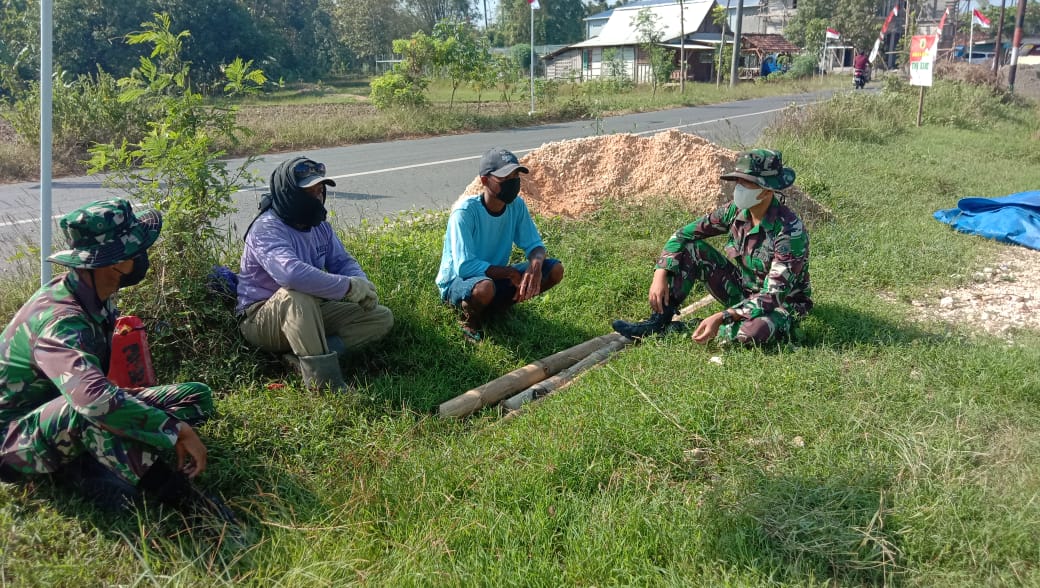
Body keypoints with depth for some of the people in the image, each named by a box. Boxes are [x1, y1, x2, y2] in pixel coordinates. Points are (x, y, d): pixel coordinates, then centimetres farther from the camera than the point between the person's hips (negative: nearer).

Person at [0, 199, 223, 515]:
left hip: (71, 423, 9)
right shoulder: (59, 320, -32)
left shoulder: (93, 296, -5)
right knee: (94, 408, -42)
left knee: (197, 396, -2)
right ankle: (170, 488, -29)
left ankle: (82, 464, -12)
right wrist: (179, 431, -45)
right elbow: (95, 398, -49)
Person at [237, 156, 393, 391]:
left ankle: (305, 355, -19)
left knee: (382, 318, -4)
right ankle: (324, 382, -37)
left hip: (311, 312, 8)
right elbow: (292, 273, -41)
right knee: (296, 296, -41)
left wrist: (363, 285, -15)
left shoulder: (320, 226, 3)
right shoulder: (267, 229, -22)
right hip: (261, 318, -8)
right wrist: (349, 287, -34)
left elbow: (343, 261, 10)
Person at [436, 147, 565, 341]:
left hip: (495, 275, 7)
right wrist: (511, 272, -28)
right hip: (458, 280, -7)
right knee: (485, 287, -42)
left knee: (555, 269, -10)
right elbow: (464, 266, -30)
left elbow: (535, 244, -3)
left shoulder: (516, 205, -9)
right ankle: (470, 321, -7)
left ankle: (493, 308, 1)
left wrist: (535, 264, -27)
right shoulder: (465, 211, -26)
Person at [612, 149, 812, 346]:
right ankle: (660, 320, -10)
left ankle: (688, 329, -12)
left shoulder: (790, 230, -28)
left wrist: (722, 317, -40)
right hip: (742, 293, 6)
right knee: (690, 248, -9)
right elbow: (683, 235, -4)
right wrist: (660, 275, -18)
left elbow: (773, 295, -31)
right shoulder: (735, 211, -10)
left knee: (751, 332, -41)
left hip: (783, 304, -6)